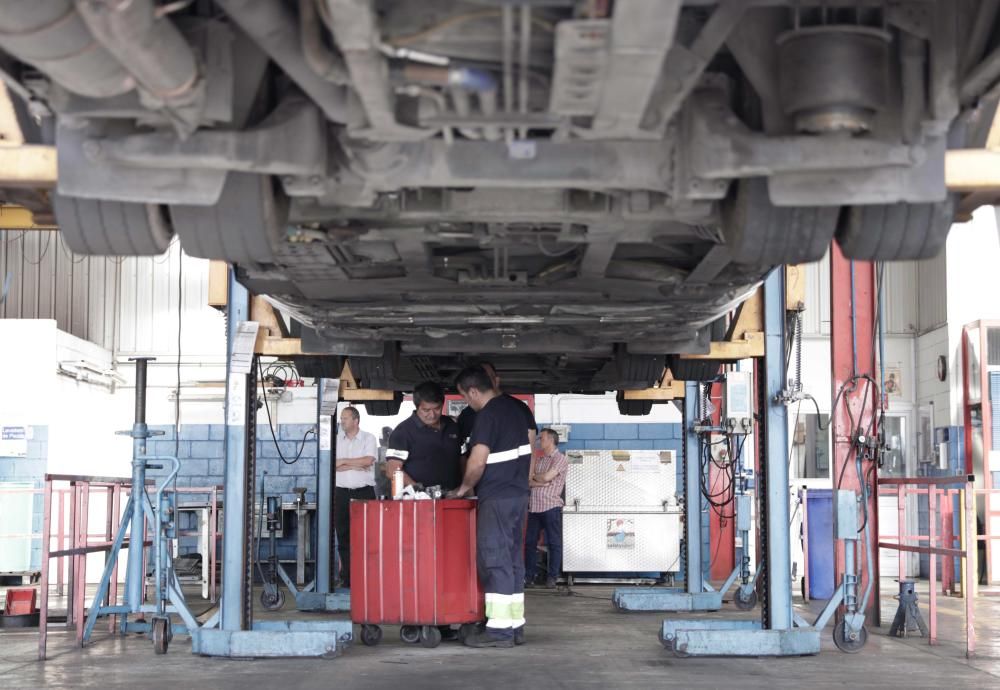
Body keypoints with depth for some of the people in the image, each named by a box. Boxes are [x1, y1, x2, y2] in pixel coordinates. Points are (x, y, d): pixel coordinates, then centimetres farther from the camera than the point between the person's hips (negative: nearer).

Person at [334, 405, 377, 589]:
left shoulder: (369, 438, 4)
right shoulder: (337, 439, 11)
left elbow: (368, 460, -12)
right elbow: (332, 465, -1)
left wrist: (344, 461, -5)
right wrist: (356, 465, -9)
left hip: (364, 492, -3)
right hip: (342, 493, 3)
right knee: (343, 535, 2)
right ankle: (347, 578, 7)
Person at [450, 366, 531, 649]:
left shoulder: (488, 415, -15)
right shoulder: (514, 406, 13)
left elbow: (477, 462, -19)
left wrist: (464, 487, -4)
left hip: (496, 498, -9)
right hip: (518, 493, 9)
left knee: (494, 560, -5)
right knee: (513, 559, 11)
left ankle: (499, 629, -5)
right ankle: (515, 625, 15)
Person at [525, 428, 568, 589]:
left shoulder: (560, 459, -2)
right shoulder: (538, 460, 18)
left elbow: (546, 476, -14)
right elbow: (527, 481, 8)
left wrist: (534, 477, 5)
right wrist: (540, 483, -10)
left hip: (551, 507, -6)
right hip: (534, 507, 6)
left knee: (554, 543, 0)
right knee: (530, 543, 5)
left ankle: (552, 577, 5)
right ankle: (528, 576, 10)